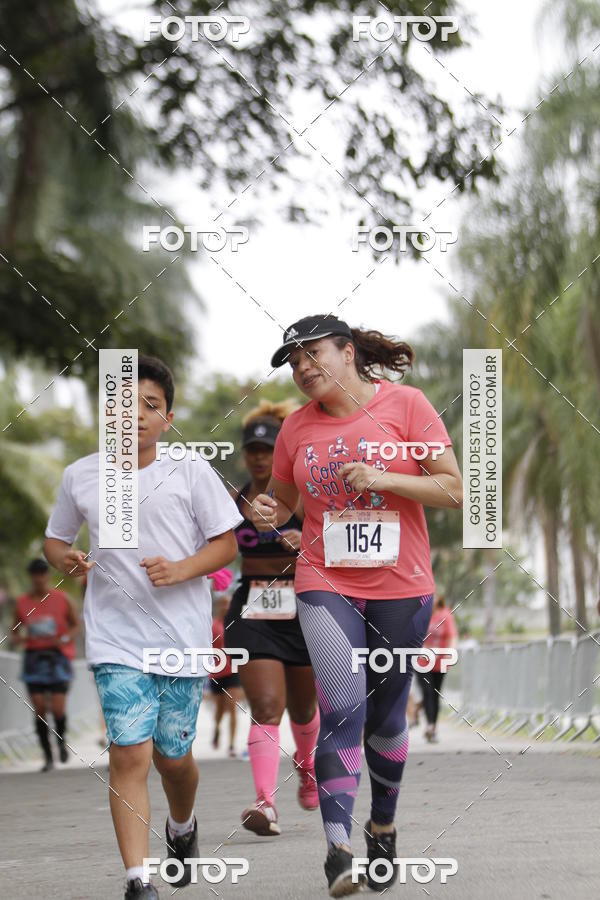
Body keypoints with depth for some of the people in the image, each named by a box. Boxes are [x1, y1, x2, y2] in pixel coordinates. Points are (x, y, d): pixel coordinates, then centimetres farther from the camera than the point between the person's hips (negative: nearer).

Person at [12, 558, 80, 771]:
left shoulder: (61, 598, -2)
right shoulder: (22, 602, 3)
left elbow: (76, 624, 6)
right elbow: (15, 632, 12)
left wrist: (64, 639, -13)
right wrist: (18, 639, -11)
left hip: (58, 657, -2)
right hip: (34, 657, 2)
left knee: (58, 709, -10)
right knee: (39, 710, -3)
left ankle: (61, 740, 22)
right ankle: (48, 757, 8)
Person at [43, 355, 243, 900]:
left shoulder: (191, 473, -1)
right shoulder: (80, 476, 4)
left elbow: (227, 544, 2)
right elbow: (56, 538, 17)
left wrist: (182, 570, -16)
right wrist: (65, 560, -7)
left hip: (183, 636, 0)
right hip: (117, 638, 0)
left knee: (172, 754, 10)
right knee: (129, 753, -12)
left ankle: (183, 827, 44)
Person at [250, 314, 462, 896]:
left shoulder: (405, 404, -4)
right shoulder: (296, 427, 5)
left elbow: (454, 490, -6)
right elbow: (282, 499, 19)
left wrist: (383, 479, -17)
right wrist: (268, 513, -5)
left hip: (401, 587, -1)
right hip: (326, 585, 1)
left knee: (386, 718, 12)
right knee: (343, 708, -17)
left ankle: (382, 830, 33)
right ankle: (337, 848, -21)